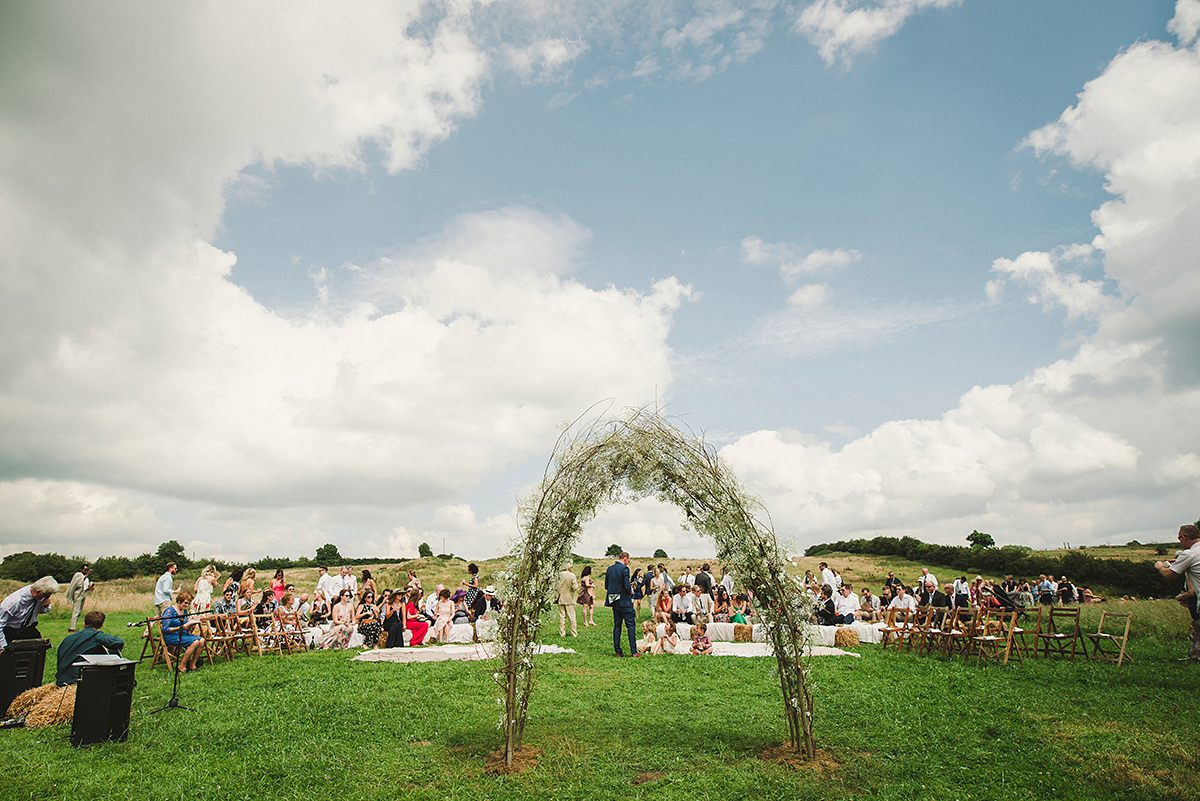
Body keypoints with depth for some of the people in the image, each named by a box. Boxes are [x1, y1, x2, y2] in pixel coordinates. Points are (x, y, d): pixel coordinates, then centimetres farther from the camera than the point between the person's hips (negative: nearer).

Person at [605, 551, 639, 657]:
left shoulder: (609, 568, 8)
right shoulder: (624, 568, -13)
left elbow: (606, 586, 10)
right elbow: (626, 585, -19)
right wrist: (631, 591, 1)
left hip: (614, 601, 7)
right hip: (624, 601, -6)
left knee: (617, 626, 11)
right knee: (631, 625, 1)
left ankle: (617, 651, 11)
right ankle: (633, 651, 0)